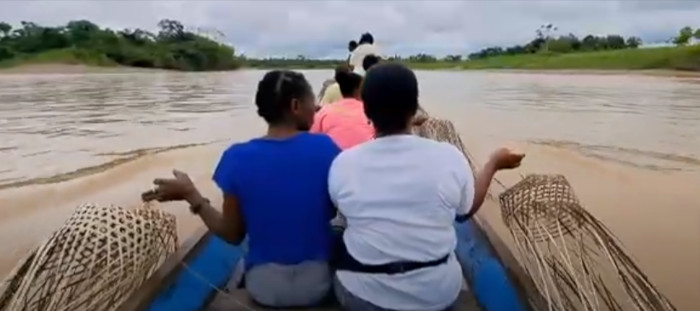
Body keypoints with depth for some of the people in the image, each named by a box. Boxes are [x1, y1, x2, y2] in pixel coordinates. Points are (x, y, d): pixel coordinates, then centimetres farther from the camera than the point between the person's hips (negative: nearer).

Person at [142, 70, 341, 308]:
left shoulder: (238, 158, -14)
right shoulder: (324, 148, -15)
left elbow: (232, 235, -7)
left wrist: (191, 195, 2)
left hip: (264, 285, 1)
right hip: (317, 281, -1)